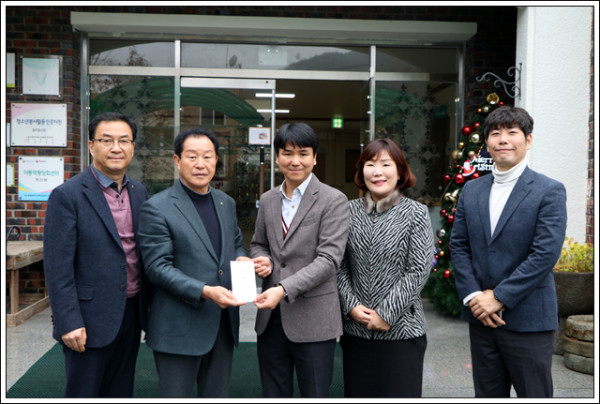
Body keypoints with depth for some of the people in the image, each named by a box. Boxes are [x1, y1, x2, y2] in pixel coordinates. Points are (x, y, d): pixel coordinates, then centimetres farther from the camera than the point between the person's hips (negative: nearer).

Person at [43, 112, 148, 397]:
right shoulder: (67, 195, -12)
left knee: (121, 391, 18)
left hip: (131, 312, 6)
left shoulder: (139, 192, 7)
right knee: (84, 392, 9)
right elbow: (57, 266, -14)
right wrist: (69, 323, -17)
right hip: (91, 318, -5)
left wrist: (148, 306, 11)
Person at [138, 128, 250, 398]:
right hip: (180, 328, -6)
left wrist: (241, 259, -2)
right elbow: (157, 267, -15)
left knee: (217, 395, 19)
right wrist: (204, 292, -25)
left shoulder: (226, 203, 10)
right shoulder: (156, 208, -11)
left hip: (224, 323, 6)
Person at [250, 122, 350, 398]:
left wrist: (284, 289, -25)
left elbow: (329, 259, -15)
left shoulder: (334, 200, -8)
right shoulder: (267, 200, 10)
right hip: (270, 316, 5)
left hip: (312, 321, -5)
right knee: (273, 394, 17)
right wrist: (262, 259, -4)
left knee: (314, 394, 7)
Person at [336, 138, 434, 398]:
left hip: (401, 330, -2)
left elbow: (419, 270, -8)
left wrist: (386, 314, -12)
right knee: (357, 394, 11)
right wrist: (351, 306, -7)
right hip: (355, 330, 3)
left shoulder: (416, 214, -3)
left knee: (400, 393, 5)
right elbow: (339, 266, 5)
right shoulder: (350, 211, 4)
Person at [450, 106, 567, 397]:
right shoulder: (471, 190, 9)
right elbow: (458, 246, 5)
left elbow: (545, 254, -15)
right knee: (488, 394, 16)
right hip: (480, 318, 5)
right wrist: (472, 296, -7)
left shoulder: (549, 192, -7)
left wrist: (498, 297, -17)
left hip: (528, 321, -4)